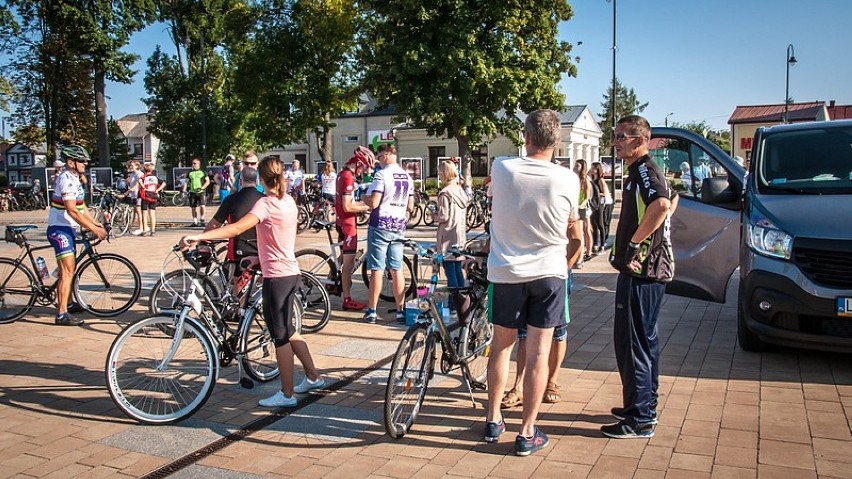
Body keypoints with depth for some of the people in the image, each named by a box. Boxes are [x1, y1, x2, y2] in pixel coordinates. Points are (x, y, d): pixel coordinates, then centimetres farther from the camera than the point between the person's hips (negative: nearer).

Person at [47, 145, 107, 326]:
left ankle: (66, 303, 36)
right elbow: (72, 211, -26)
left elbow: (82, 207, 16)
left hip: (69, 229, 10)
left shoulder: (74, 178, 12)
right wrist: (93, 229, -25)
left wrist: (96, 223, 9)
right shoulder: (66, 179, -20)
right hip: (60, 230, -10)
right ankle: (62, 315, -9)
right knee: (67, 271, -11)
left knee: (70, 269, 21)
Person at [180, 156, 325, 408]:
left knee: (281, 335, 1)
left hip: (277, 277, -8)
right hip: (290, 272, 8)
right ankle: (313, 377, 30)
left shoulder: (266, 203, -16)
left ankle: (286, 394, 11)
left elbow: (237, 228, -30)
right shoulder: (288, 201, 8)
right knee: (286, 330, 21)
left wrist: (199, 236, -36)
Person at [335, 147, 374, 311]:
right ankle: (347, 300, 2)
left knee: (345, 259, 21)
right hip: (348, 224, -10)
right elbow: (347, 206, -23)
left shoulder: (342, 174, 12)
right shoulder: (348, 177, -19)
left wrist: (364, 204, 12)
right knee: (349, 262, -4)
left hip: (342, 222, 10)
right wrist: (367, 207, -14)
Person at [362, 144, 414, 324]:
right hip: (399, 228, 6)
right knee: (397, 270, 9)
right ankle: (400, 310, 11)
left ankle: (372, 311, 4)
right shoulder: (407, 177, 10)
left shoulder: (381, 175, -12)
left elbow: (373, 203, -18)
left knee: (377, 269, -1)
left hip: (380, 226, -6)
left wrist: (364, 197, 2)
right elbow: (410, 205, 14)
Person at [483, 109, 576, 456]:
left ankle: (493, 420, 26)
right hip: (548, 272, -1)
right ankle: (527, 433, 11)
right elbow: (569, 228, 5)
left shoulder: (501, 168, -9)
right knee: (538, 352, 4)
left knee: (501, 346, 15)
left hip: (506, 272, 1)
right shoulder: (568, 181, -10)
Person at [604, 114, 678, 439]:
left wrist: (634, 243, -26)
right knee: (645, 340, 18)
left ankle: (639, 420, 4)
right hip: (648, 269, 11)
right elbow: (669, 203, 32)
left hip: (641, 270, -11)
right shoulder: (641, 171, 16)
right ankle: (645, 407, 30)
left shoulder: (644, 170, -15)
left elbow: (662, 205, -36)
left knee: (631, 342, -4)